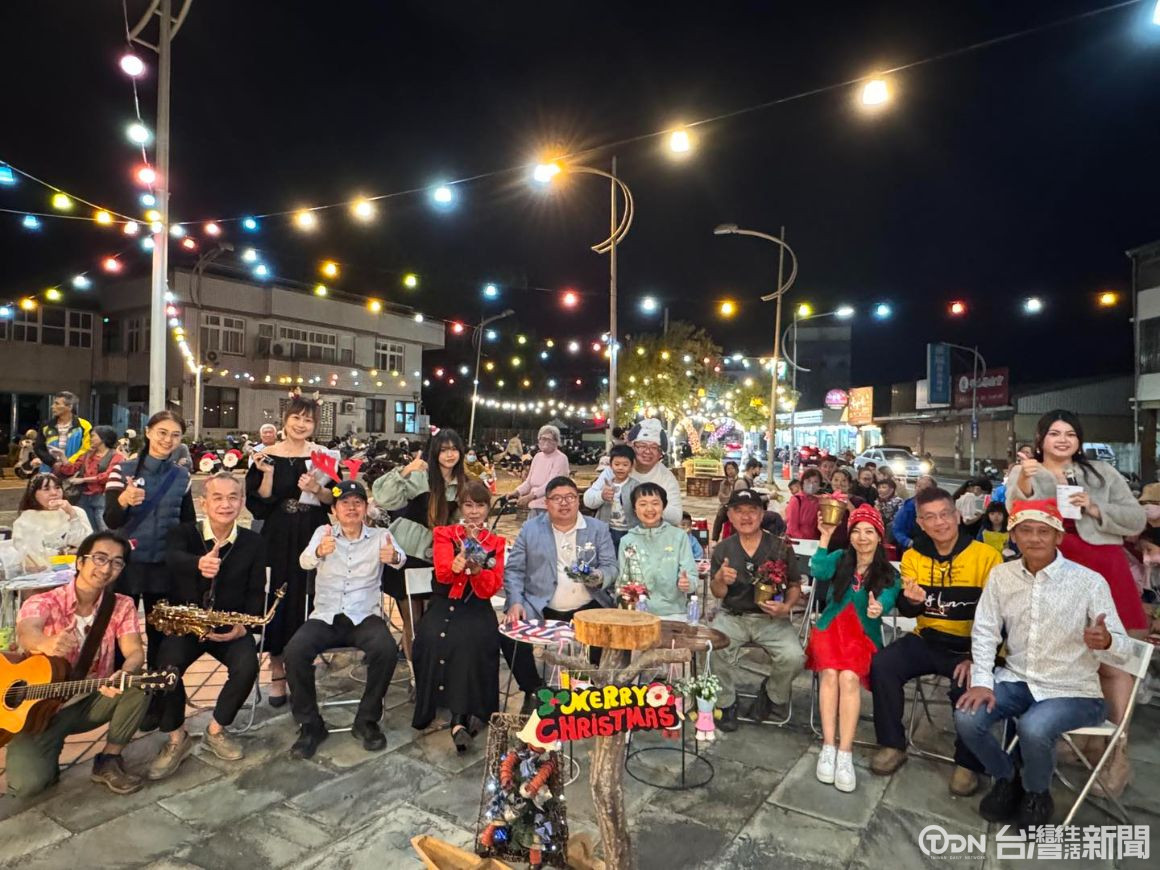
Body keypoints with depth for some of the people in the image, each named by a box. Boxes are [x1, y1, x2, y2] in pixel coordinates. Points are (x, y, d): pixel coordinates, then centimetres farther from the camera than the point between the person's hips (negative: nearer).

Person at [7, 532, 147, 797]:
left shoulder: (121, 606, -7)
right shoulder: (45, 603, -15)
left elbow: (135, 652, -18)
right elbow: (26, 632, -38)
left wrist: (124, 674, -42)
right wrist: (47, 643, -63)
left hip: (91, 702, 3)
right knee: (26, 783, -24)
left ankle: (108, 761, -6)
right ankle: (49, 753, 13)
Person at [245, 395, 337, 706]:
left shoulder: (324, 456, 2)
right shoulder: (267, 455, 1)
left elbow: (334, 501, 1)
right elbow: (258, 504, -3)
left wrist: (317, 489, -17)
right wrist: (268, 473, -15)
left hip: (312, 538, 0)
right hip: (277, 539, 0)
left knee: (305, 601, 4)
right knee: (276, 601, 4)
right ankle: (277, 671, 19)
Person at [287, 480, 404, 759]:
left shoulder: (380, 535, 5)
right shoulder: (323, 532, 7)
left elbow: (401, 557, -15)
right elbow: (305, 561, -12)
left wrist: (394, 557, -41)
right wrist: (320, 551, -38)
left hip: (365, 617, -1)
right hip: (325, 617, 1)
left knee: (386, 650, -29)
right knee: (295, 652, -26)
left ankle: (367, 721, -6)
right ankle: (310, 725, -4)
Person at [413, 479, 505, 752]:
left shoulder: (496, 543, 8)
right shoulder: (444, 534, 6)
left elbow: (492, 588, -3)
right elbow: (442, 573, -12)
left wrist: (477, 569, -23)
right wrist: (457, 565, -35)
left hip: (477, 611, -1)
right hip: (444, 607, 1)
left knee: (472, 642, -29)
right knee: (433, 639, -27)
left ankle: (459, 719, -27)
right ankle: (464, 715, -20)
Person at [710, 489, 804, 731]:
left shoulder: (781, 547, 0)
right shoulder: (722, 550, 3)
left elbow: (795, 586, 8)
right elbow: (718, 594, 4)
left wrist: (786, 607, -13)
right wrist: (720, 579, -20)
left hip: (771, 619, 0)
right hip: (732, 617, 0)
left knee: (793, 657, -24)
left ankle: (772, 694, 12)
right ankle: (727, 703, 2)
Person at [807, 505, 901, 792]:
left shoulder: (889, 574, 5)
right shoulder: (839, 558, 6)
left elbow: (887, 600, -16)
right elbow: (818, 572, -15)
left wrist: (878, 608, -40)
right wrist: (825, 537, -22)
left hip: (864, 635, 0)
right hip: (830, 629, 1)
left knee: (849, 677, -29)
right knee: (830, 672, -28)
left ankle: (845, 752, -26)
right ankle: (829, 746, -24)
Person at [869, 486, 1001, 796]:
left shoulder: (986, 556, -10)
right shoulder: (913, 556, 1)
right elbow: (906, 610, -1)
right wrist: (911, 601, -27)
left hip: (971, 645, -3)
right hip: (927, 640, 4)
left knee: (969, 684, -31)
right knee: (882, 665, -19)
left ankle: (968, 762, -3)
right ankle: (893, 745, 1)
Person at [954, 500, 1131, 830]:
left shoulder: (1089, 582, -13)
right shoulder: (1001, 575, -2)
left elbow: (1123, 648, -14)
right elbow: (985, 632, 0)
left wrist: (1105, 641, -39)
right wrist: (982, 681, -12)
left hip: (1073, 691, -3)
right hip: (1017, 680, 4)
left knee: (1033, 727, -32)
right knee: (966, 717, -20)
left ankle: (1036, 793, 4)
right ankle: (1007, 778, 13)